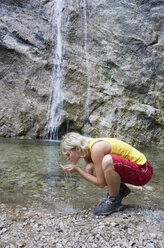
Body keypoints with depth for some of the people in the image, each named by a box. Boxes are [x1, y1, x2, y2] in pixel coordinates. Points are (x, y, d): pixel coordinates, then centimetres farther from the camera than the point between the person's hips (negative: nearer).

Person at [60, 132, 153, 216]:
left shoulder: (97, 148, -26)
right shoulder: (87, 149, 1)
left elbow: (101, 183, -22)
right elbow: (88, 173, 6)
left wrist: (77, 169, -17)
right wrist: (74, 168, -11)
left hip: (143, 171, -8)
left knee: (107, 160, -35)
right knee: (90, 169, -4)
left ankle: (115, 201, -10)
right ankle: (120, 190, 14)